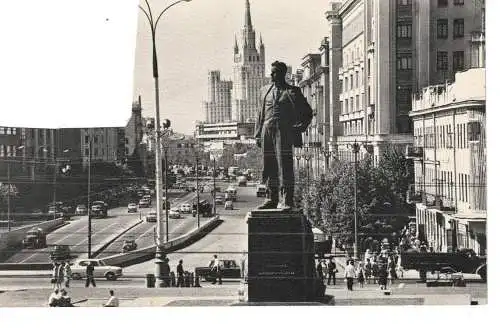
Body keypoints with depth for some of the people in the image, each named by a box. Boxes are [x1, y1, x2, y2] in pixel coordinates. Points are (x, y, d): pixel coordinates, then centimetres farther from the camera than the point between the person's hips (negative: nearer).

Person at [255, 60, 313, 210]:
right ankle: (272, 199, 15)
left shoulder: (292, 91, 3)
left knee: (284, 165, -9)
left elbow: (307, 112, 7)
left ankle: (286, 201, -8)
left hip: (283, 132, -5)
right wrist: (258, 134, 12)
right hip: (267, 132, 5)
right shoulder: (265, 91, 17)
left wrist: (299, 128, -3)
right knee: (269, 167, 6)